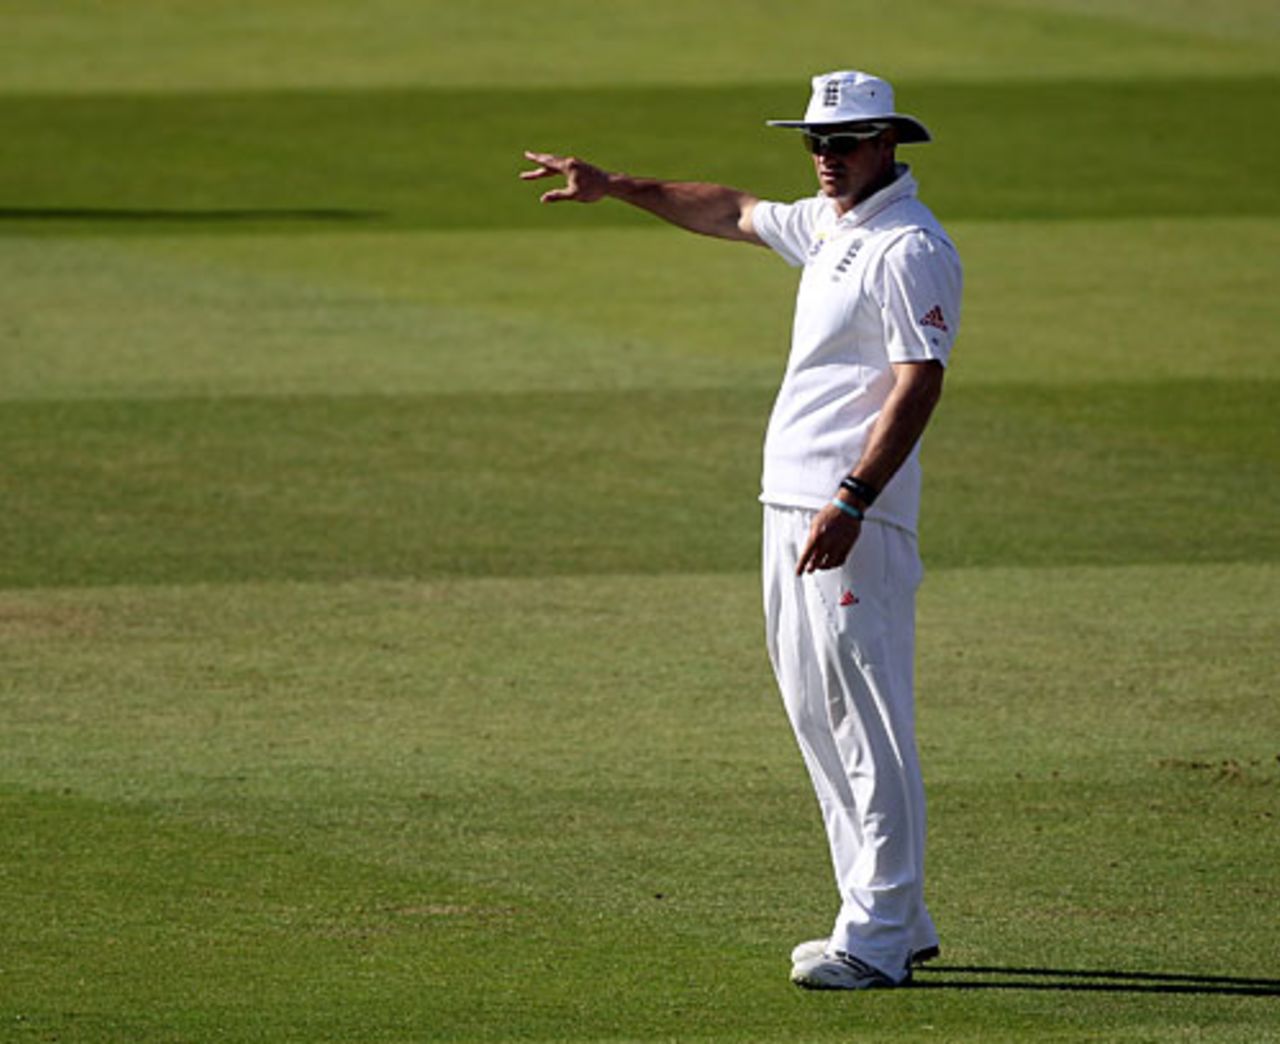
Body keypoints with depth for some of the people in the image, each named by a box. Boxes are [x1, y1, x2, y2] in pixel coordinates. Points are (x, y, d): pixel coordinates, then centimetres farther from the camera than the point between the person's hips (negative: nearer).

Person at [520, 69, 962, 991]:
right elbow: (735, 213, 36)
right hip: (790, 502, 10)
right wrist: (615, 187, 38)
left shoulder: (910, 248, -13)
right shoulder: (825, 224, 17)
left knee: (867, 724, -10)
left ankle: (880, 939, -9)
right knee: (817, 716, 12)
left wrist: (850, 501, -26)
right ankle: (892, 919, 17)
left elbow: (919, 383, -20)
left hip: (854, 518, -10)